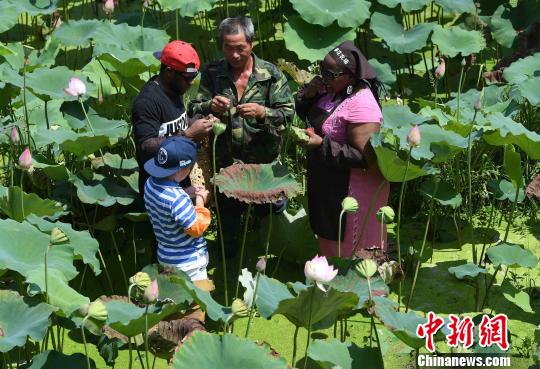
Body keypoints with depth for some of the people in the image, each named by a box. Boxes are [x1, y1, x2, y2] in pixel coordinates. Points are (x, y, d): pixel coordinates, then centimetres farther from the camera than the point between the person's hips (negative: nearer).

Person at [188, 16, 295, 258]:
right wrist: (209, 106, -25)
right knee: (228, 218, 16)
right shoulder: (211, 73, -4)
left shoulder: (270, 74, -8)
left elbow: (288, 113, -10)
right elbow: (194, 110, -2)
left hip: (264, 163, -1)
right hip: (225, 163, 1)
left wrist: (262, 113, -30)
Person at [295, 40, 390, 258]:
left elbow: (362, 157, -28)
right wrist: (308, 95, -6)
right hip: (327, 183, 9)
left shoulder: (360, 105, -25)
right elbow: (307, 116, 15)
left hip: (350, 189, -9)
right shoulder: (332, 91, 0)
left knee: (349, 251, 6)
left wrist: (322, 145, -28)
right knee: (329, 242, 24)